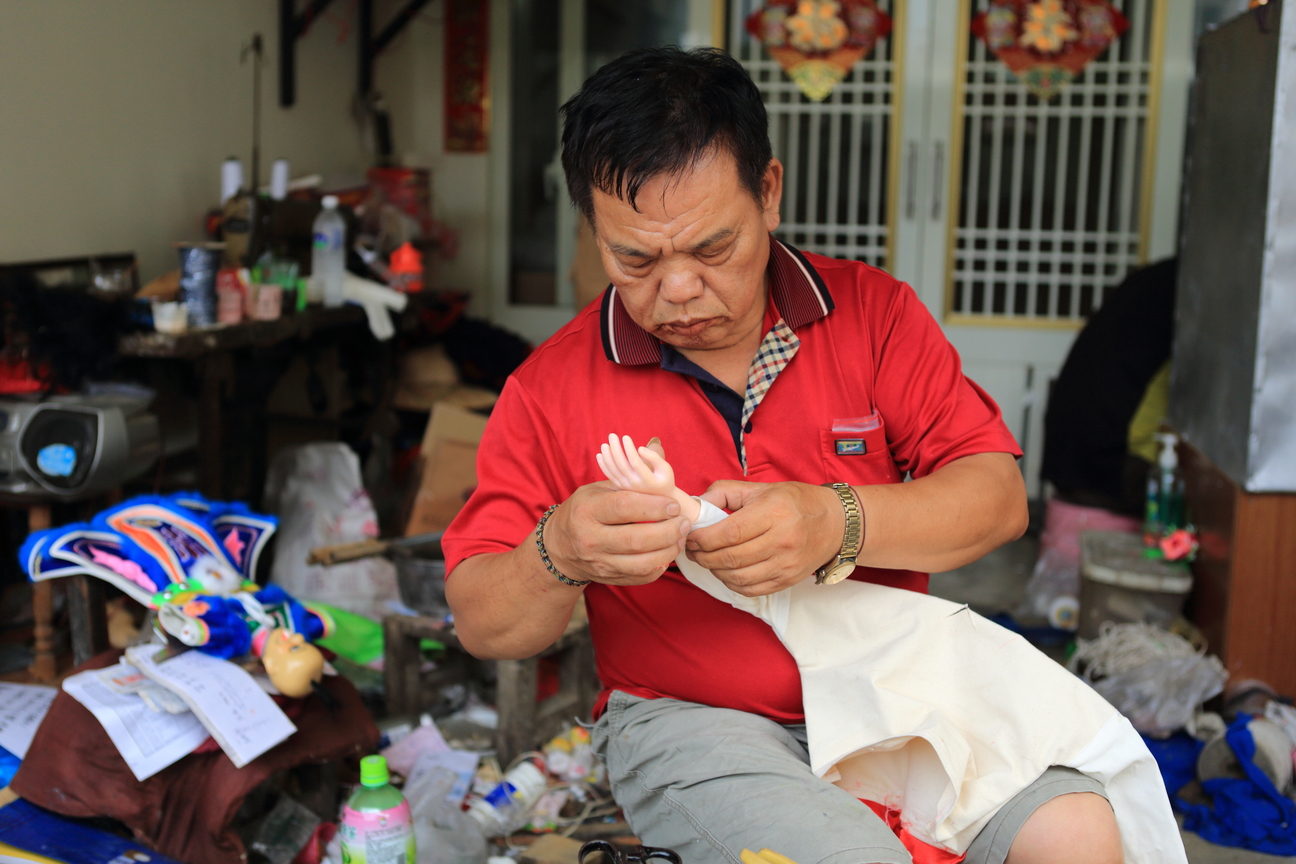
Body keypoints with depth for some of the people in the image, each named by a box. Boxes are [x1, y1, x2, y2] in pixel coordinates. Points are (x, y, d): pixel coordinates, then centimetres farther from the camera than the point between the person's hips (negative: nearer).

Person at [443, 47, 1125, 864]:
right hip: (689, 717, -1)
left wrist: (837, 522, -25)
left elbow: (998, 497, -6)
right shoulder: (552, 389, -3)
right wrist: (557, 557, -26)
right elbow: (483, 625, -2)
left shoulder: (874, 312, 1)